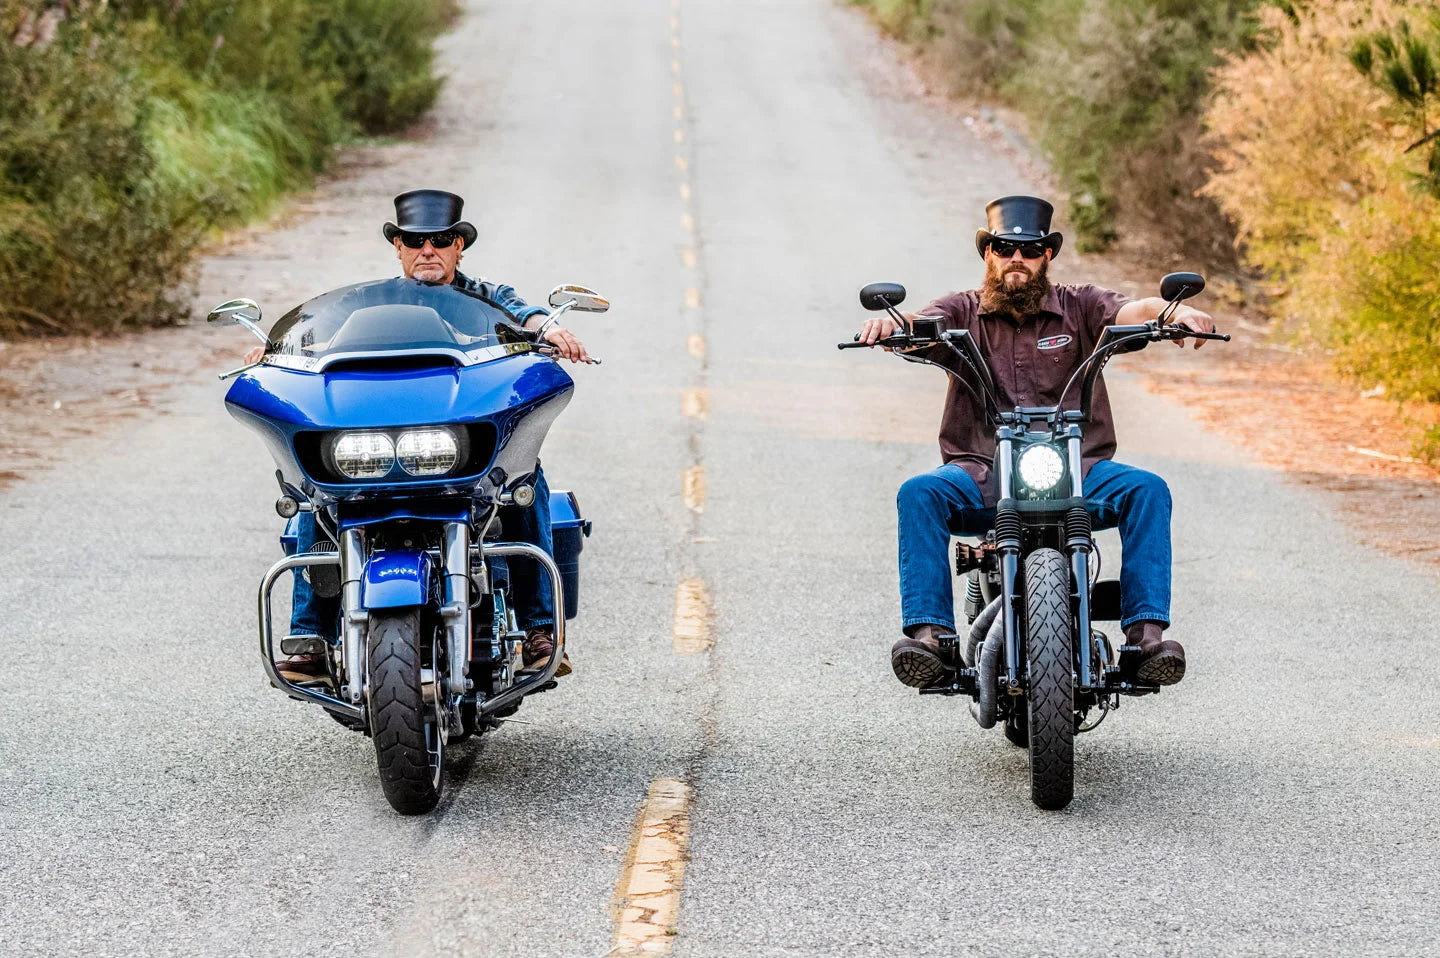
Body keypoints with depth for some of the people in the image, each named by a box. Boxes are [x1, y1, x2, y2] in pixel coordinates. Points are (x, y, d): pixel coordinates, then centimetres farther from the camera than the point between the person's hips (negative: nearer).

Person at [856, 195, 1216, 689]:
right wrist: (890, 323, -34)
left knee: (1147, 490, -26)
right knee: (918, 494, -29)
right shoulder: (962, 313, 13)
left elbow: (1133, 312, -7)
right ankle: (928, 631, -34)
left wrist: (1177, 312, -31)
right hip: (981, 476, 0)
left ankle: (1147, 630, -30)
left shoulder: (1079, 307, 12)